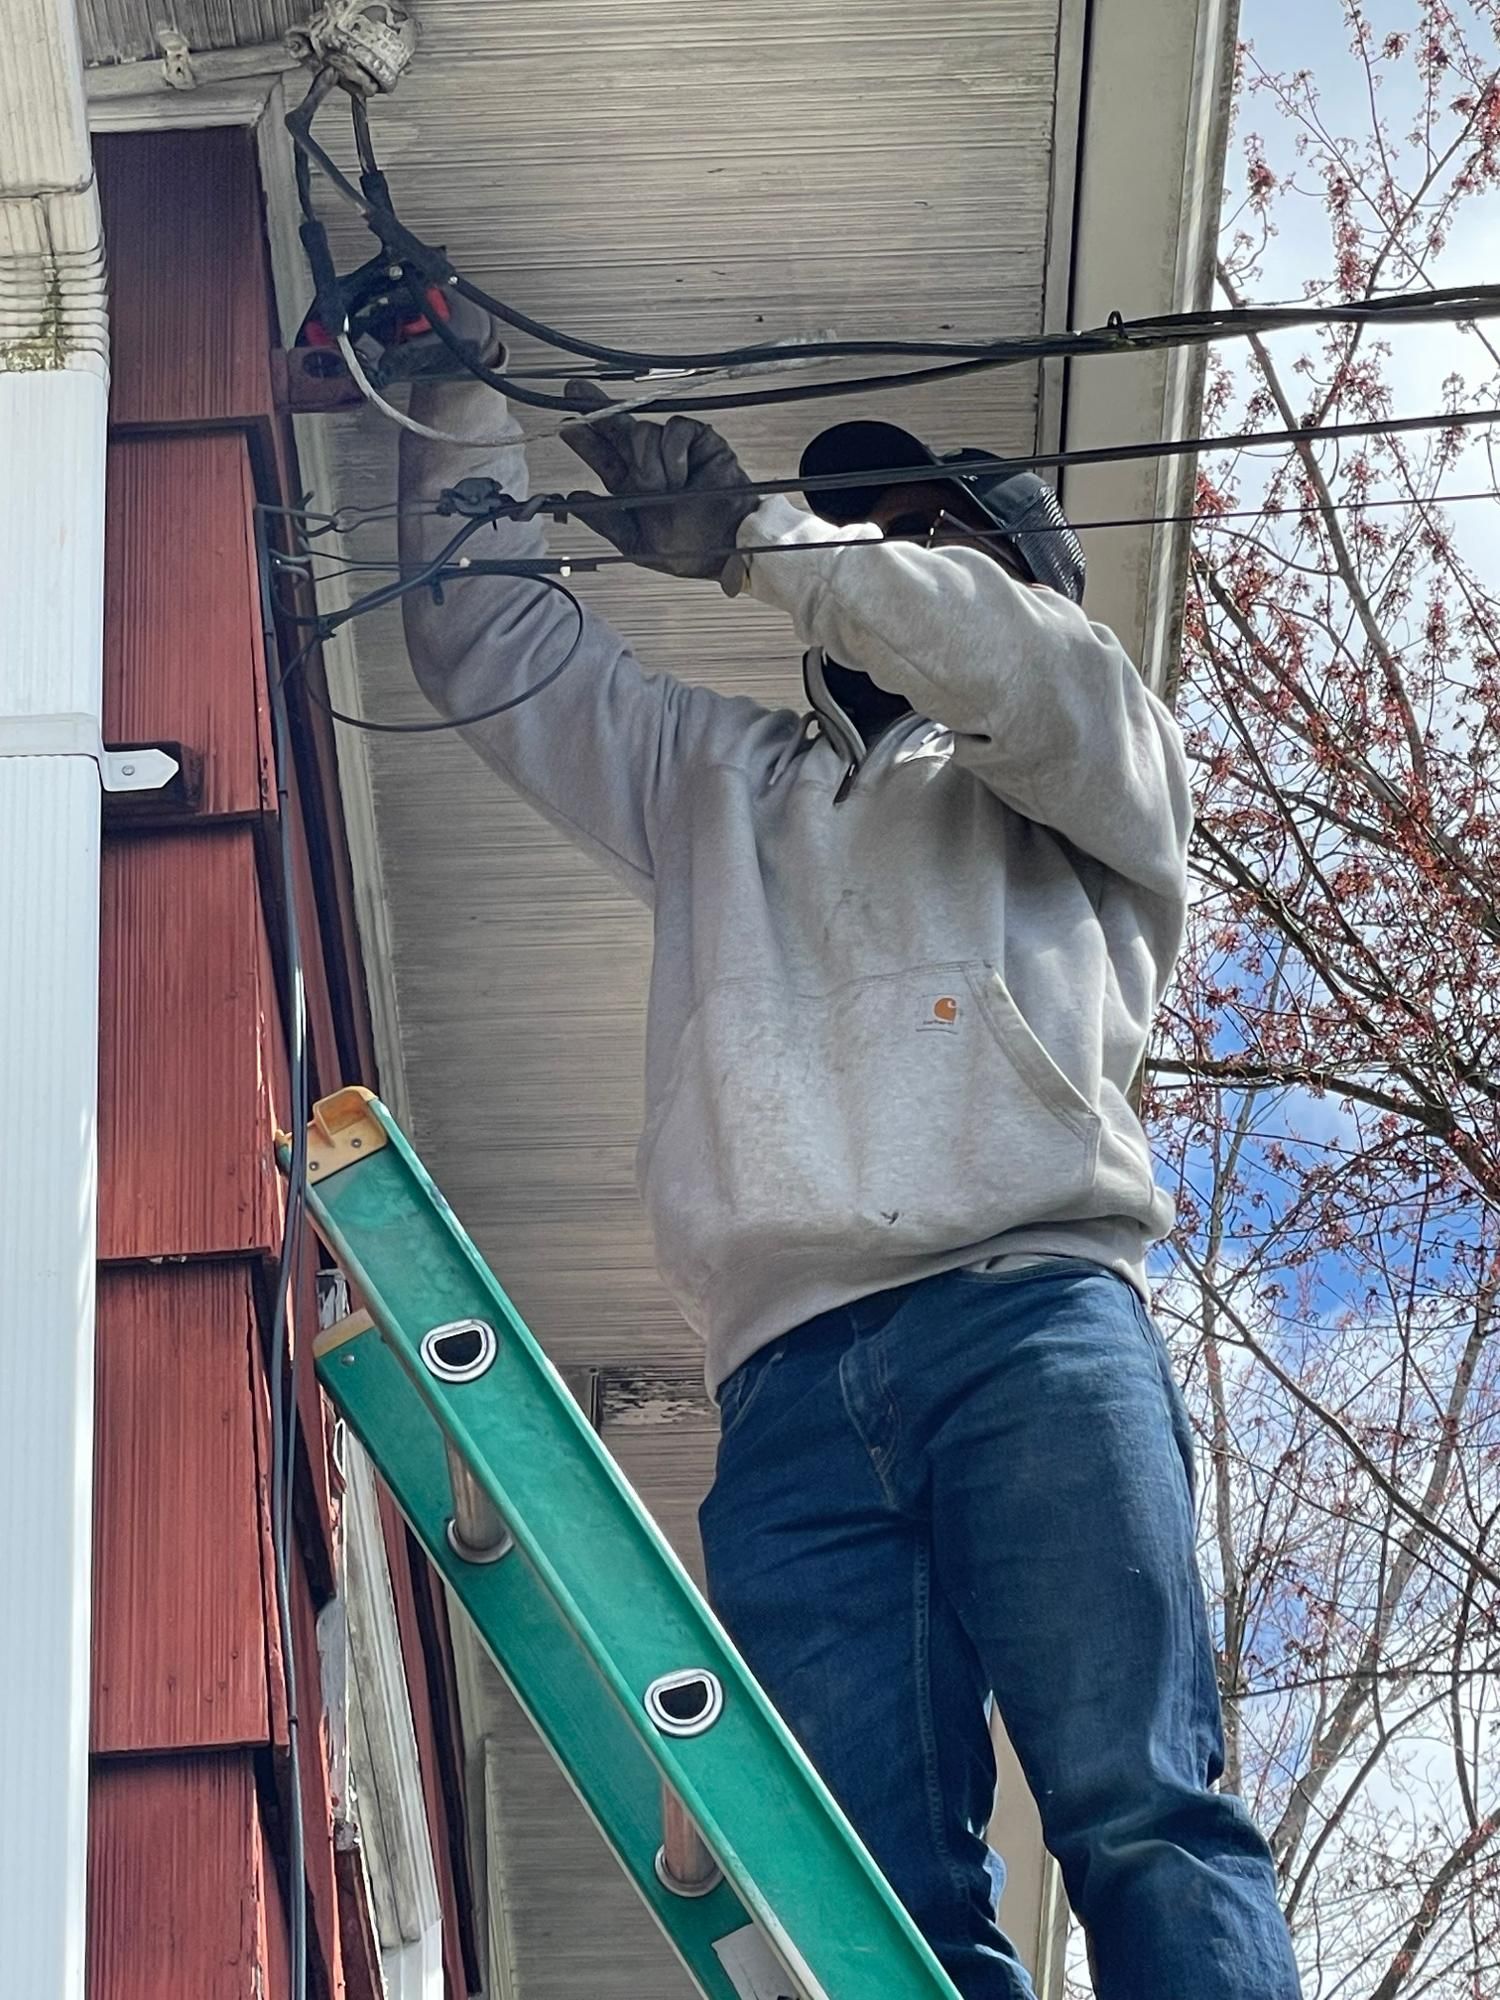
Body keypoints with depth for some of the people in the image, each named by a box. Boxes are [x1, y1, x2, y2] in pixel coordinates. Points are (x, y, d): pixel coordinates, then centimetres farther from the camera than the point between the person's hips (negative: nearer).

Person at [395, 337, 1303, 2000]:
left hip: (1028, 1321, -3)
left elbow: (1024, 666, 3)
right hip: (791, 1386, 3)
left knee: (1139, 1814, -21)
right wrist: (458, 394, 35)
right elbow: (490, 633, 40)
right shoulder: (721, 781, 38)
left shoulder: (1095, 778, 26)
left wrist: (753, 538, 8)